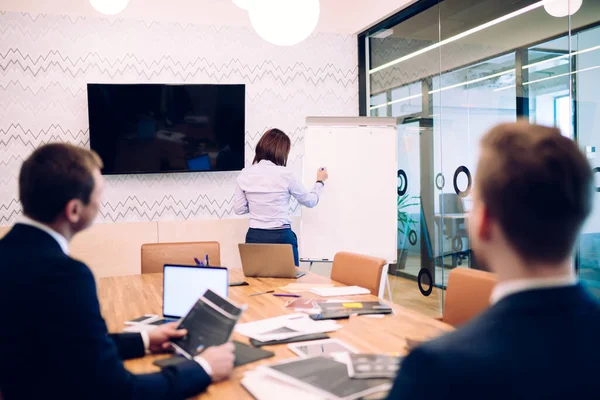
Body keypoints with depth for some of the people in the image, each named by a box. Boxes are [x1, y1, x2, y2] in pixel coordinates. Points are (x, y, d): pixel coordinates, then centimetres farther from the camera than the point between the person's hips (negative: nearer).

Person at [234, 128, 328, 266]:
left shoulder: (245, 175, -1)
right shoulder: (285, 175, -9)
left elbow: (239, 209, 5)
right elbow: (310, 201, 4)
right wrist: (320, 182, 22)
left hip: (254, 237, 3)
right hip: (281, 237, -3)